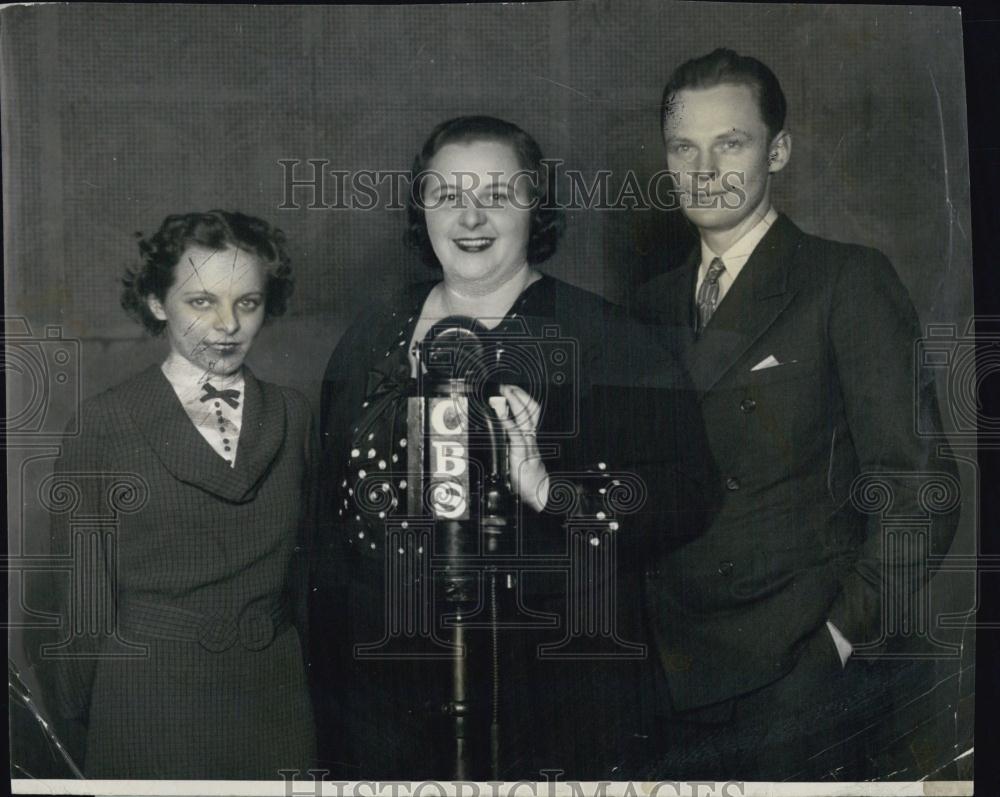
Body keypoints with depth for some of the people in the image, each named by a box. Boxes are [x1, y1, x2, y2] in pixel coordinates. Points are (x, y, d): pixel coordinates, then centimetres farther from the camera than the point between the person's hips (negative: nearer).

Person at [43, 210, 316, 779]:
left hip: (275, 690, 3)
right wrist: (78, 708, 1)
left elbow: (304, 561, 10)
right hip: (150, 701, -3)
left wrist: (305, 664, 8)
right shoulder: (106, 423, -6)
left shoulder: (292, 415, 5)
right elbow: (80, 584, -3)